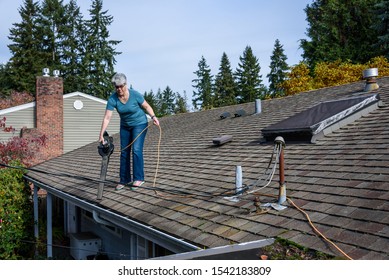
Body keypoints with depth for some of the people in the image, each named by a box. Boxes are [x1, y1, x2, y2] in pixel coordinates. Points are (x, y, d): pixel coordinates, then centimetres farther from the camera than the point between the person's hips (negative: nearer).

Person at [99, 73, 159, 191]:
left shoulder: (135, 94, -22)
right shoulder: (112, 99, -17)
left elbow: (147, 106, -8)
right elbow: (107, 118, -20)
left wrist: (153, 116, -24)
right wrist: (101, 134, -26)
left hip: (139, 124, -4)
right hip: (125, 126, 4)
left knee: (136, 149, -15)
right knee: (124, 152, 3)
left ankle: (139, 178, -8)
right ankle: (125, 180, 12)